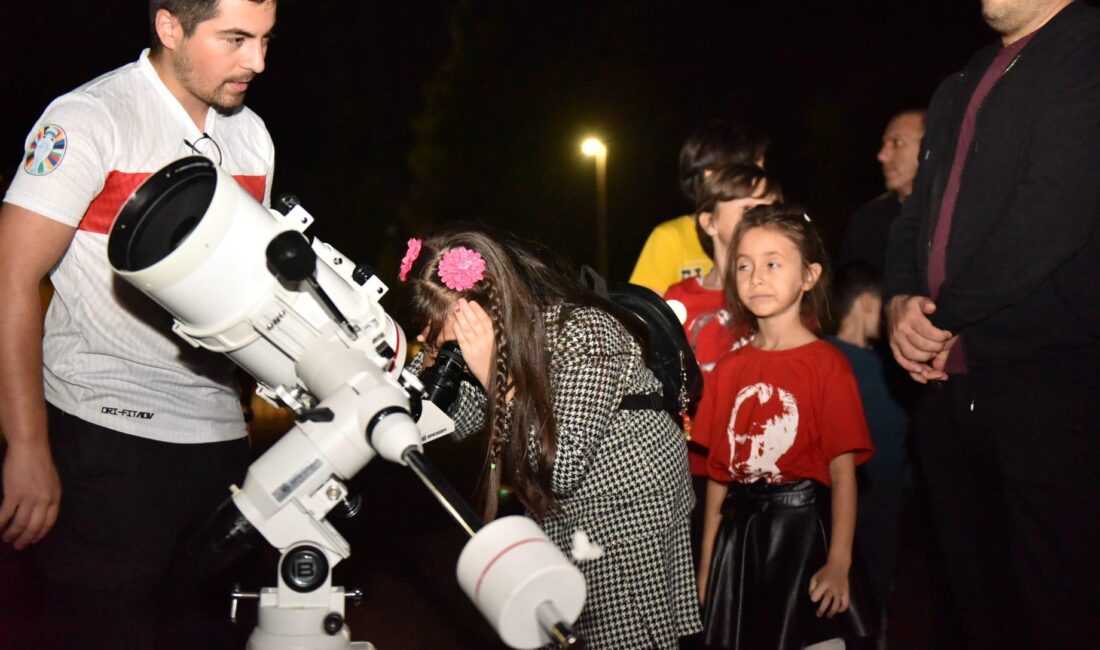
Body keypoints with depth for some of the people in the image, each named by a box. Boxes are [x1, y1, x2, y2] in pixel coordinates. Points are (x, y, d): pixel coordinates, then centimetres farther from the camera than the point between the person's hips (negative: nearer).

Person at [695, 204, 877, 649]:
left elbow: (842, 470, -11)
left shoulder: (826, 365, -8)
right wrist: (707, 563, 7)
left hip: (802, 528, -4)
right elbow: (718, 471, 7)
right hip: (738, 535, 4)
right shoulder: (728, 369, 5)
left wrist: (839, 563, -17)